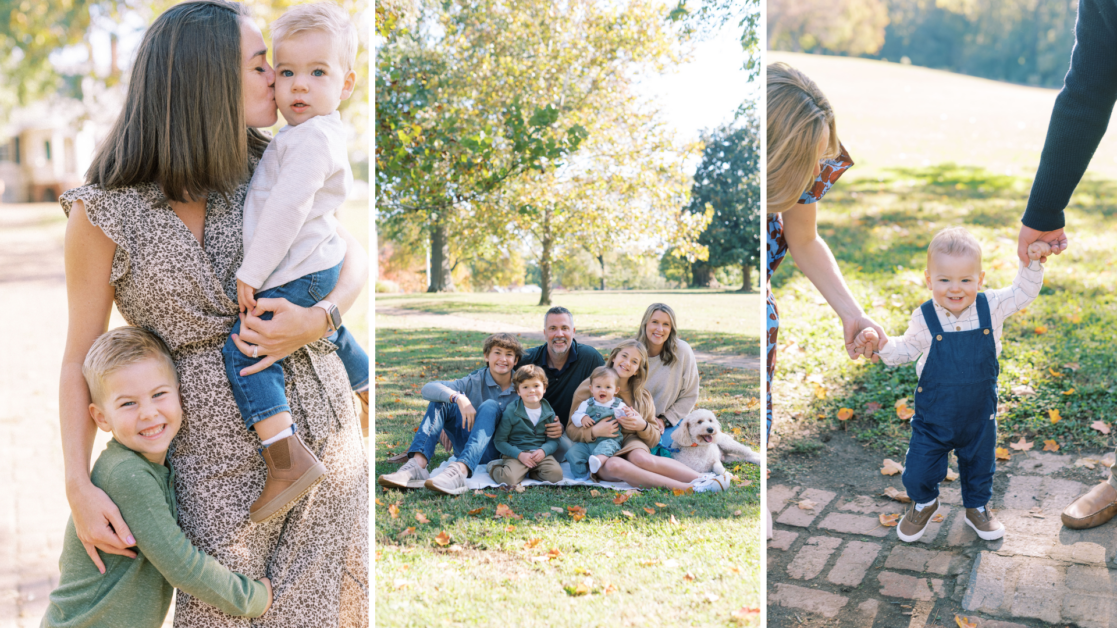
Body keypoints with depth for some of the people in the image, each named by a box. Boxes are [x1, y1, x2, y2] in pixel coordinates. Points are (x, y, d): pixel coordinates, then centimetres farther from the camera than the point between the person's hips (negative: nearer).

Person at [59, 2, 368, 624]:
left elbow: (354, 253, 9)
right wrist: (79, 486, -6)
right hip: (219, 453, -2)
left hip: (323, 433, 3)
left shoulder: (263, 174, 1)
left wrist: (316, 322, -11)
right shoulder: (103, 213, -7)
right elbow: (81, 358, 0)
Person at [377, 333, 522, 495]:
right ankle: (417, 464, -34)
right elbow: (428, 389, -21)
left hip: (495, 453, -2)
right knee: (441, 400, -15)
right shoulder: (475, 381, -8)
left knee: (490, 406, -29)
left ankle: (459, 471, -53)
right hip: (466, 447, 2)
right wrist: (459, 398, -38)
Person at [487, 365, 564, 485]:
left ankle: (530, 471, 2)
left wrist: (544, 450, -15)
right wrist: (519, 454, -16)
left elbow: (553, 440, 8)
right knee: (509, 479, -29)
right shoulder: (510, 412, -3)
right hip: (515, 454, -3)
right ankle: (494, 467, 5)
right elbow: (499, 441, -3)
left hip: (541, 454, 3)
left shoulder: (548, 412, 7)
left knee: (556, 474, -25)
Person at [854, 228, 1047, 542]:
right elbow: (906, 351, -1)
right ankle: (924, 503, 37)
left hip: (979, 416, 2)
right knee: (919, 472, 5)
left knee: (979, 467, 22)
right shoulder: (925, 319, -14)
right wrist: (881, 342, -17)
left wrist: (1032, 265, -15)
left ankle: (977, 507, 50)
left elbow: (1023, 293, 0)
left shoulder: (990, 307, -12)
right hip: (934, 418, -1)